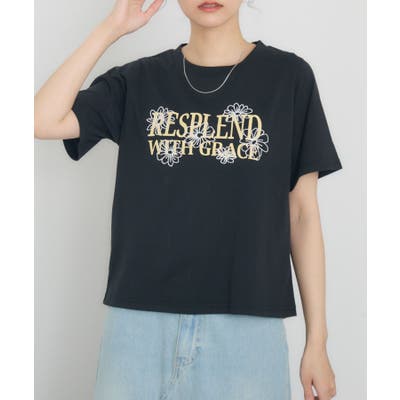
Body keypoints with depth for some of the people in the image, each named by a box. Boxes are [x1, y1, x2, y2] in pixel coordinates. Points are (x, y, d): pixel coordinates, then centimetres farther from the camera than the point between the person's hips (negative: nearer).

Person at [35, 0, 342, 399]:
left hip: (247, 322, -1)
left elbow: (302, 213, 2)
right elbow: (44, 122, -6)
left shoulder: (288, 76, 3)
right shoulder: (137, 81, 7)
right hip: (139, 320, 1)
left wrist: (317, 340, 1)